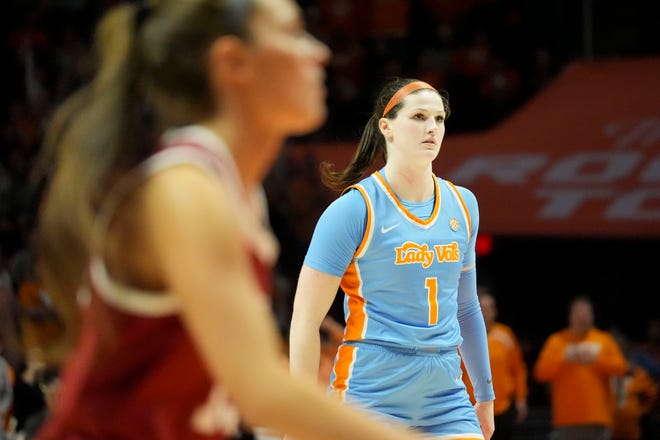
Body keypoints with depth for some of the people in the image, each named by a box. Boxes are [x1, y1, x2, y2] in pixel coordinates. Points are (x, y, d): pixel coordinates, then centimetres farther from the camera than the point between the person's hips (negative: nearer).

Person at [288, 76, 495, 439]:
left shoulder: (462, 205, 11)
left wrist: (485, 395, 24)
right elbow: (305, 320, -8)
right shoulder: (355, 209, -7)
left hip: (446, 399, 5)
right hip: (369, 398, -5)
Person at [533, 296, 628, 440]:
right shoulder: (556, 341, 8)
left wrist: (596, 359, -9)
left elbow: (620, 367, 2)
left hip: (598, 417, 2)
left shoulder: (605, 340, 13)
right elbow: (541, 372, 0)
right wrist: (563, 359, -12)